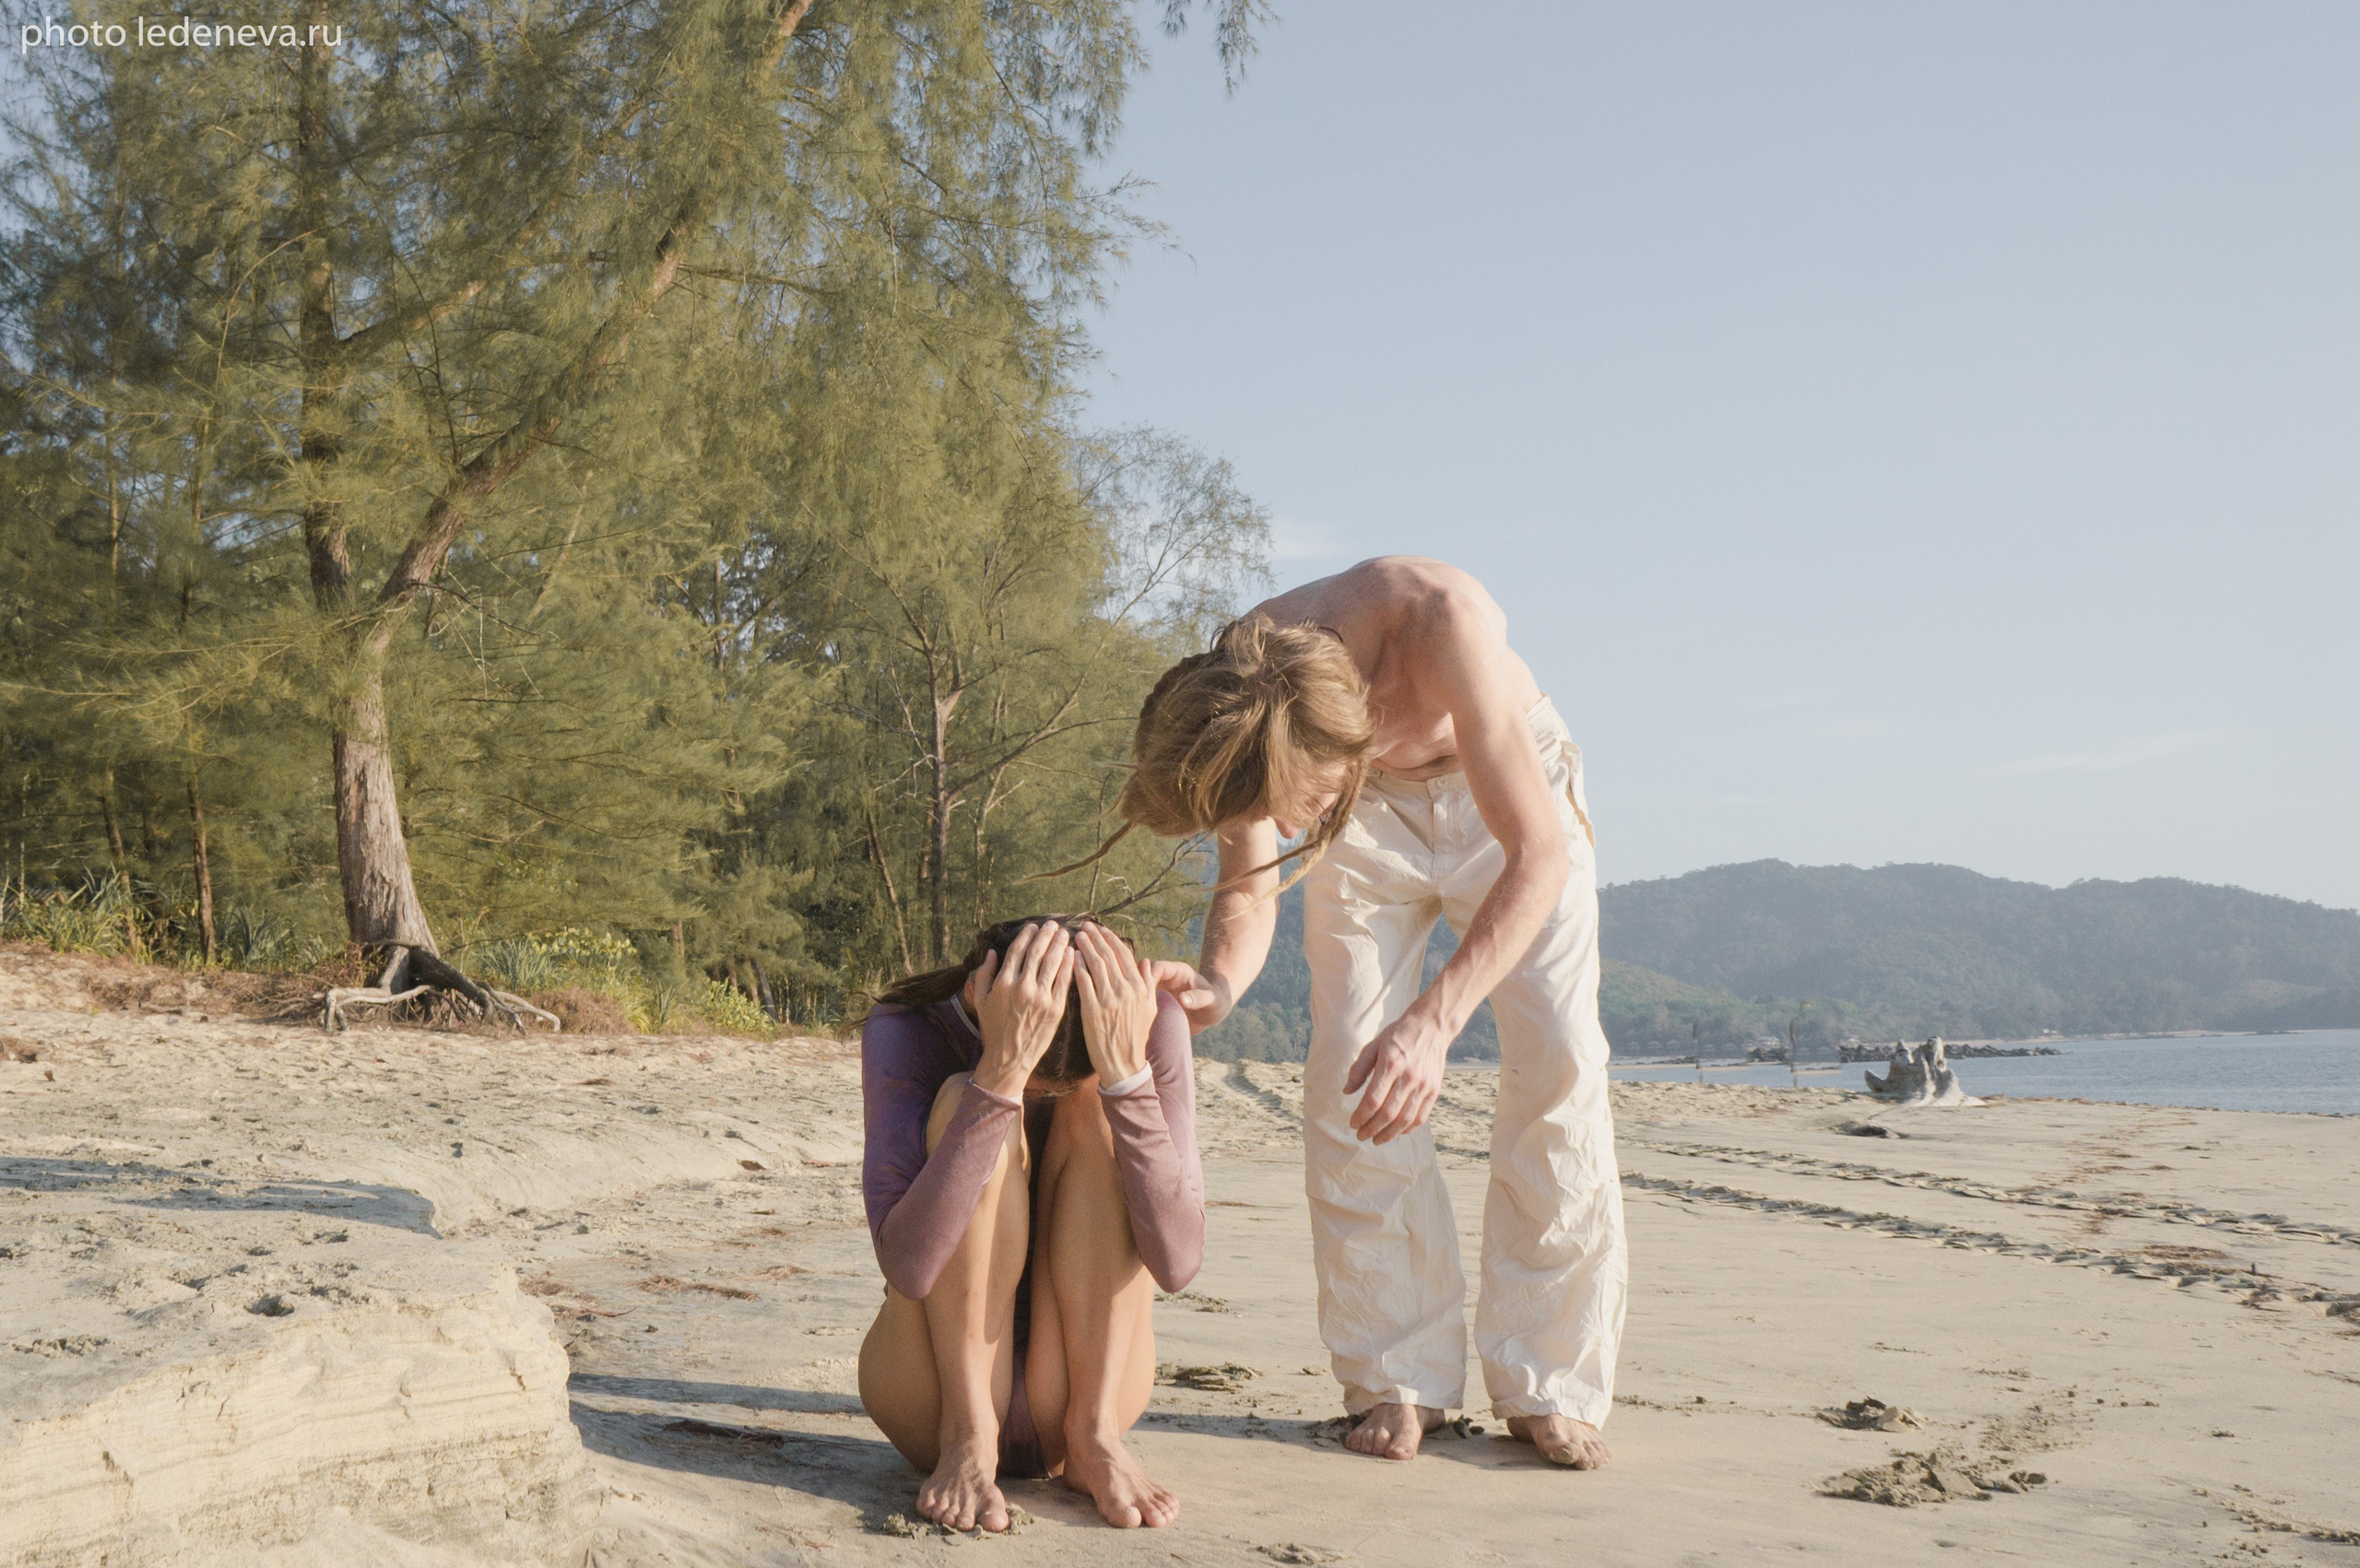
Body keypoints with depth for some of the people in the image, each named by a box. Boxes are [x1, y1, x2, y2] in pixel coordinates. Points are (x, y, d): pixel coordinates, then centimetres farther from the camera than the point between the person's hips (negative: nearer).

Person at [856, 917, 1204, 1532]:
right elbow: (908, 1266, -33)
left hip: (1086, 1381, 2)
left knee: (1099, 1110, -20)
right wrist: (1000, 1075, -41)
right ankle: (967, 1437, -21)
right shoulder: (903, 1031, -17)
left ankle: (1095, 1433, -20)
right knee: (967, 1103, -24)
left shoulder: (1149, 1024, -12)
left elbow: (1176, 1262, -25)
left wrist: (1125, 1069, -34)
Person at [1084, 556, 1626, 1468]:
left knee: (1557, 1064, -14)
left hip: (1509, 787, -2)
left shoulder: (1441, 621, -44)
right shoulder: (1241, 707, -30)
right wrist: (1218, 982, -38)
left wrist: (1434, 1020, -51)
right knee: (1348, 1072, -11)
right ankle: (1399, 1379, 0)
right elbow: (1247, 888, -16)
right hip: (1373, 806, 3)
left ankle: (1549, 1387, -4)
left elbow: (1539, 854, -41)